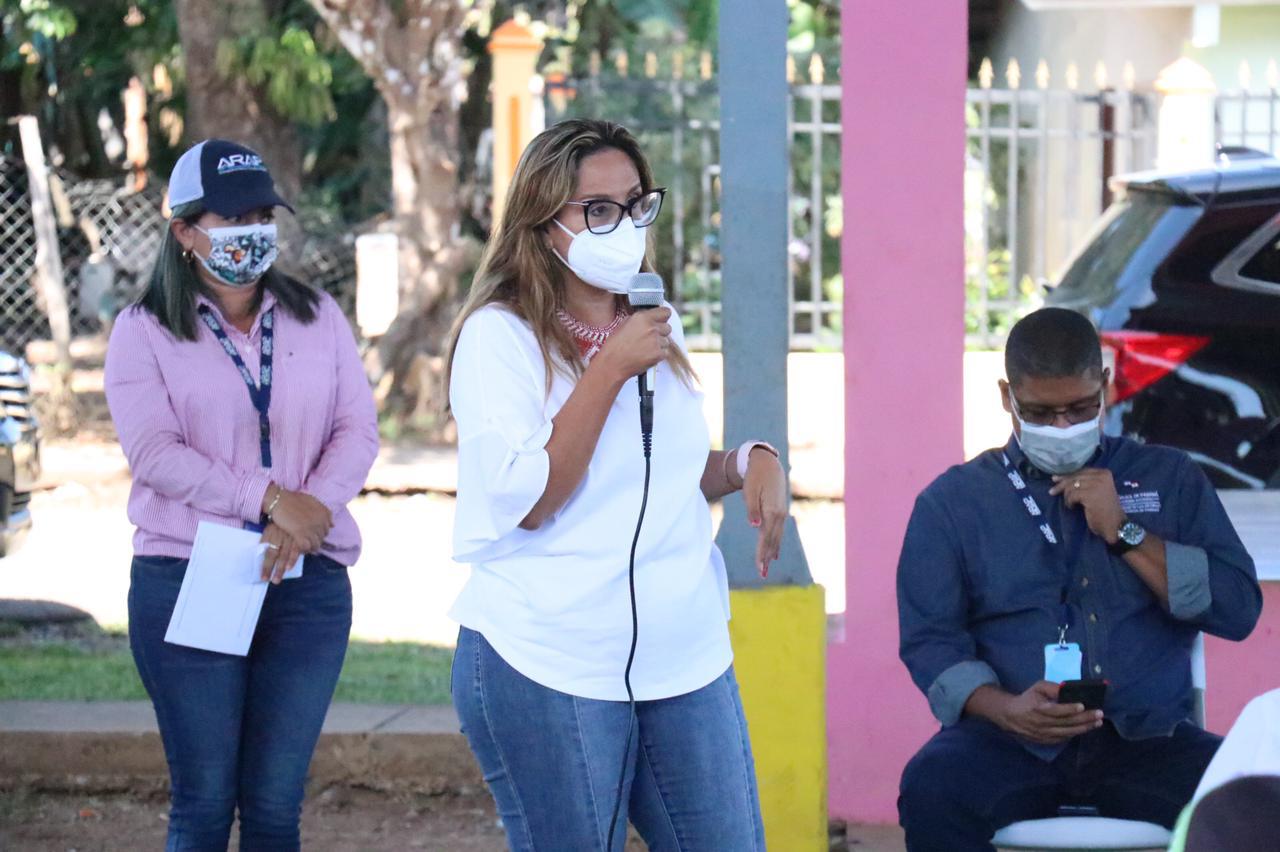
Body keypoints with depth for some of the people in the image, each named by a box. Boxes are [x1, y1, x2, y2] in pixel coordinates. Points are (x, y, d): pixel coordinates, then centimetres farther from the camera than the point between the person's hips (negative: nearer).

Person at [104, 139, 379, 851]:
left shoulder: (318, 318, 12)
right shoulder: (144, 332, 3)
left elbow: (358, 430, 3)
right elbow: (154, 452, -10)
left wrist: (316, 507, -16)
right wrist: (270, 500, -19)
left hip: (309, 585, 2)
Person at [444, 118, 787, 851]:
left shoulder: (659, 327, 13)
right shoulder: (501, 336, -7)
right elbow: (527, 499, -17)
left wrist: (750, 462, 4)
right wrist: (611, 369, -17)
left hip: (687, 659, 6)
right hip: (552, 670, -6)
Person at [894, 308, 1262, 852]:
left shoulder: (1170, 480, 16)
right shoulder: (953, 501, 12)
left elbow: (1238, 611, 6)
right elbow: (928, 638, 4)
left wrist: (1125, 532, -3)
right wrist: (1004, 709, -16)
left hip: (1144, 742, 0)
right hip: (1010, 742, 0)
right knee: (932, 789, -34)